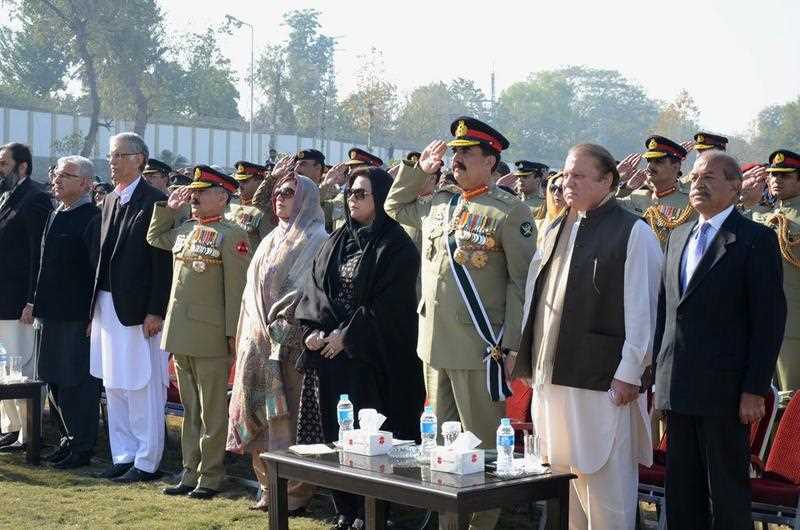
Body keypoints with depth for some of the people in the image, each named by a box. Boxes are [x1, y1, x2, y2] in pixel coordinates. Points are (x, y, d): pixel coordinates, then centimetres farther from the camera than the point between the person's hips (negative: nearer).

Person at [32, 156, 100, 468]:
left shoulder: (92, 218, -13)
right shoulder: (56, 215, 14)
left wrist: (94, 315, -18)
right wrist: (39, 303, 16)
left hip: (79, 316, -9)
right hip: (53, 313, 9)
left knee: (78, 383, -1)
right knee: (55, 381, 15)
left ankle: (82, 447, 9)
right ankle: (68, 439, 27)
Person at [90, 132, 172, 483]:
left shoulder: (155, 202, -10)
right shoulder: (110, 202, 14)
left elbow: (163, 262, -13)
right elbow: (104, 255, 14)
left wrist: (155, 312, -17)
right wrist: (96, 306, 10)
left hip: (139, 309, -8)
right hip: (107, 306, 8)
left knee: (143, 388, -2)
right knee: (114, 387, 13)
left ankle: (146, 463, 6)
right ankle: (123, 456, 22)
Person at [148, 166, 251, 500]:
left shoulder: (232, 236, -10)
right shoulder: (183, 230, 12)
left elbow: (236, 288, -13)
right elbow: (154, 237, 32)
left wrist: (234, 334, -15)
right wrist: (168, 208, 16)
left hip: (211, 339, -7)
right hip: (180, 335, 7)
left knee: (212, 413, 2)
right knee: (190, 409, 15)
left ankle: (211, 476, 10)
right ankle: (190, 472, 23)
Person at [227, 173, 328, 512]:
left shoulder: (316, 239, -5)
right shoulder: (272, 240, 19)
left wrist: (280, 326, -17)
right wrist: (253, 330, 11)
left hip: (291, 338, -7)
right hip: (258, 336, 7)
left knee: (287, 413, -5)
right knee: (260, 411, 7)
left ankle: (296, 492, 2)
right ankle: (270, 487, 15)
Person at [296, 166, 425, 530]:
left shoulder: (396, 246, -6)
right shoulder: (336, 242, 15)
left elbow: (388, 304, -13)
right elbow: (316, 288, 11)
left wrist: (347, 335, -14)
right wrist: (314, 329, -5)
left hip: (371, 355, -6)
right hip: (330, 350, 6)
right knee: (335, 431, 7)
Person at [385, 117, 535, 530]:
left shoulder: (510, 212, -8)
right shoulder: (436, 204, 12)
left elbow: (522, 282, -10)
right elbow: (394, 206, 30)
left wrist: (508, 342, -15)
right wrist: (418, 169, 16)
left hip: (481, 350, -7)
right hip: (434, 345, 7)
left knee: (482, 446, 1)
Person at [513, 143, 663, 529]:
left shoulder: (633, 233, -6)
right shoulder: (555, 230, 16)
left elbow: (640, 309, -10)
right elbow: (534, 295, 20)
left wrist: (629, 374, -14)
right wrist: (525, 355, 14)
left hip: (602, 381, -7)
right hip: (551, 375, 7)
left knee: (606, 485, -1)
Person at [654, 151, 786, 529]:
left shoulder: (756, 239, -5)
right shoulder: (678, 237, 15)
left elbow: (769, 320, -10)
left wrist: (755, 390, -14)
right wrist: (661, 375, 12)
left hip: (724, 392, -6)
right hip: (677, 390, 7)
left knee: (727, 495, 1)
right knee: (681, 494, 12)